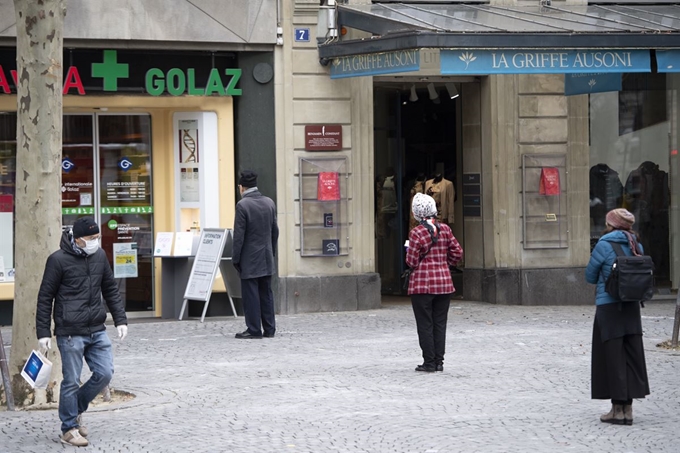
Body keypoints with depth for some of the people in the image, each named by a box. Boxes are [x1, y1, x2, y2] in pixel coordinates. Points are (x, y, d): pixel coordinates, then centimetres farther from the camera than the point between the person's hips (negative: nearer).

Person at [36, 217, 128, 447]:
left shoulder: (99, 256, 7)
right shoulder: (58, 260, -9)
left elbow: (111, 290, 17)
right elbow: (45, 298, -5)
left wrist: (120, 320, 10)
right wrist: (43, 332, -7)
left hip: (97, 331, 6)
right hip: (70, 333, -6)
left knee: (104, 374, 3)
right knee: (71, 381, -1)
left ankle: (75, 410, 24)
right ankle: (69, 429, 13)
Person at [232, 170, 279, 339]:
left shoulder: (243, 205, -14)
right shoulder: (269, 203, 5)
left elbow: (239, 235, -14)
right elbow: (275, 231, 11)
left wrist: (236, 258, -8)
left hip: (250, 259, -6)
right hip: (266, 258, 6)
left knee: (250, 294, -1)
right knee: (266, 293, 10)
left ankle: (254, 329, -1)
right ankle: (269, 329, 12)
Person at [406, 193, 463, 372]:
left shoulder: (416, 233, -12)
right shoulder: (445, 229, 1)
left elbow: (412, 261, -11)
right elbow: (457, 253, 5)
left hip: (422, 284, -4)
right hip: (444, 283, 4)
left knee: (425, 324, 2)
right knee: (440, 323, 10)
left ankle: (429, 362, 3)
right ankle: (439, 361, 12)